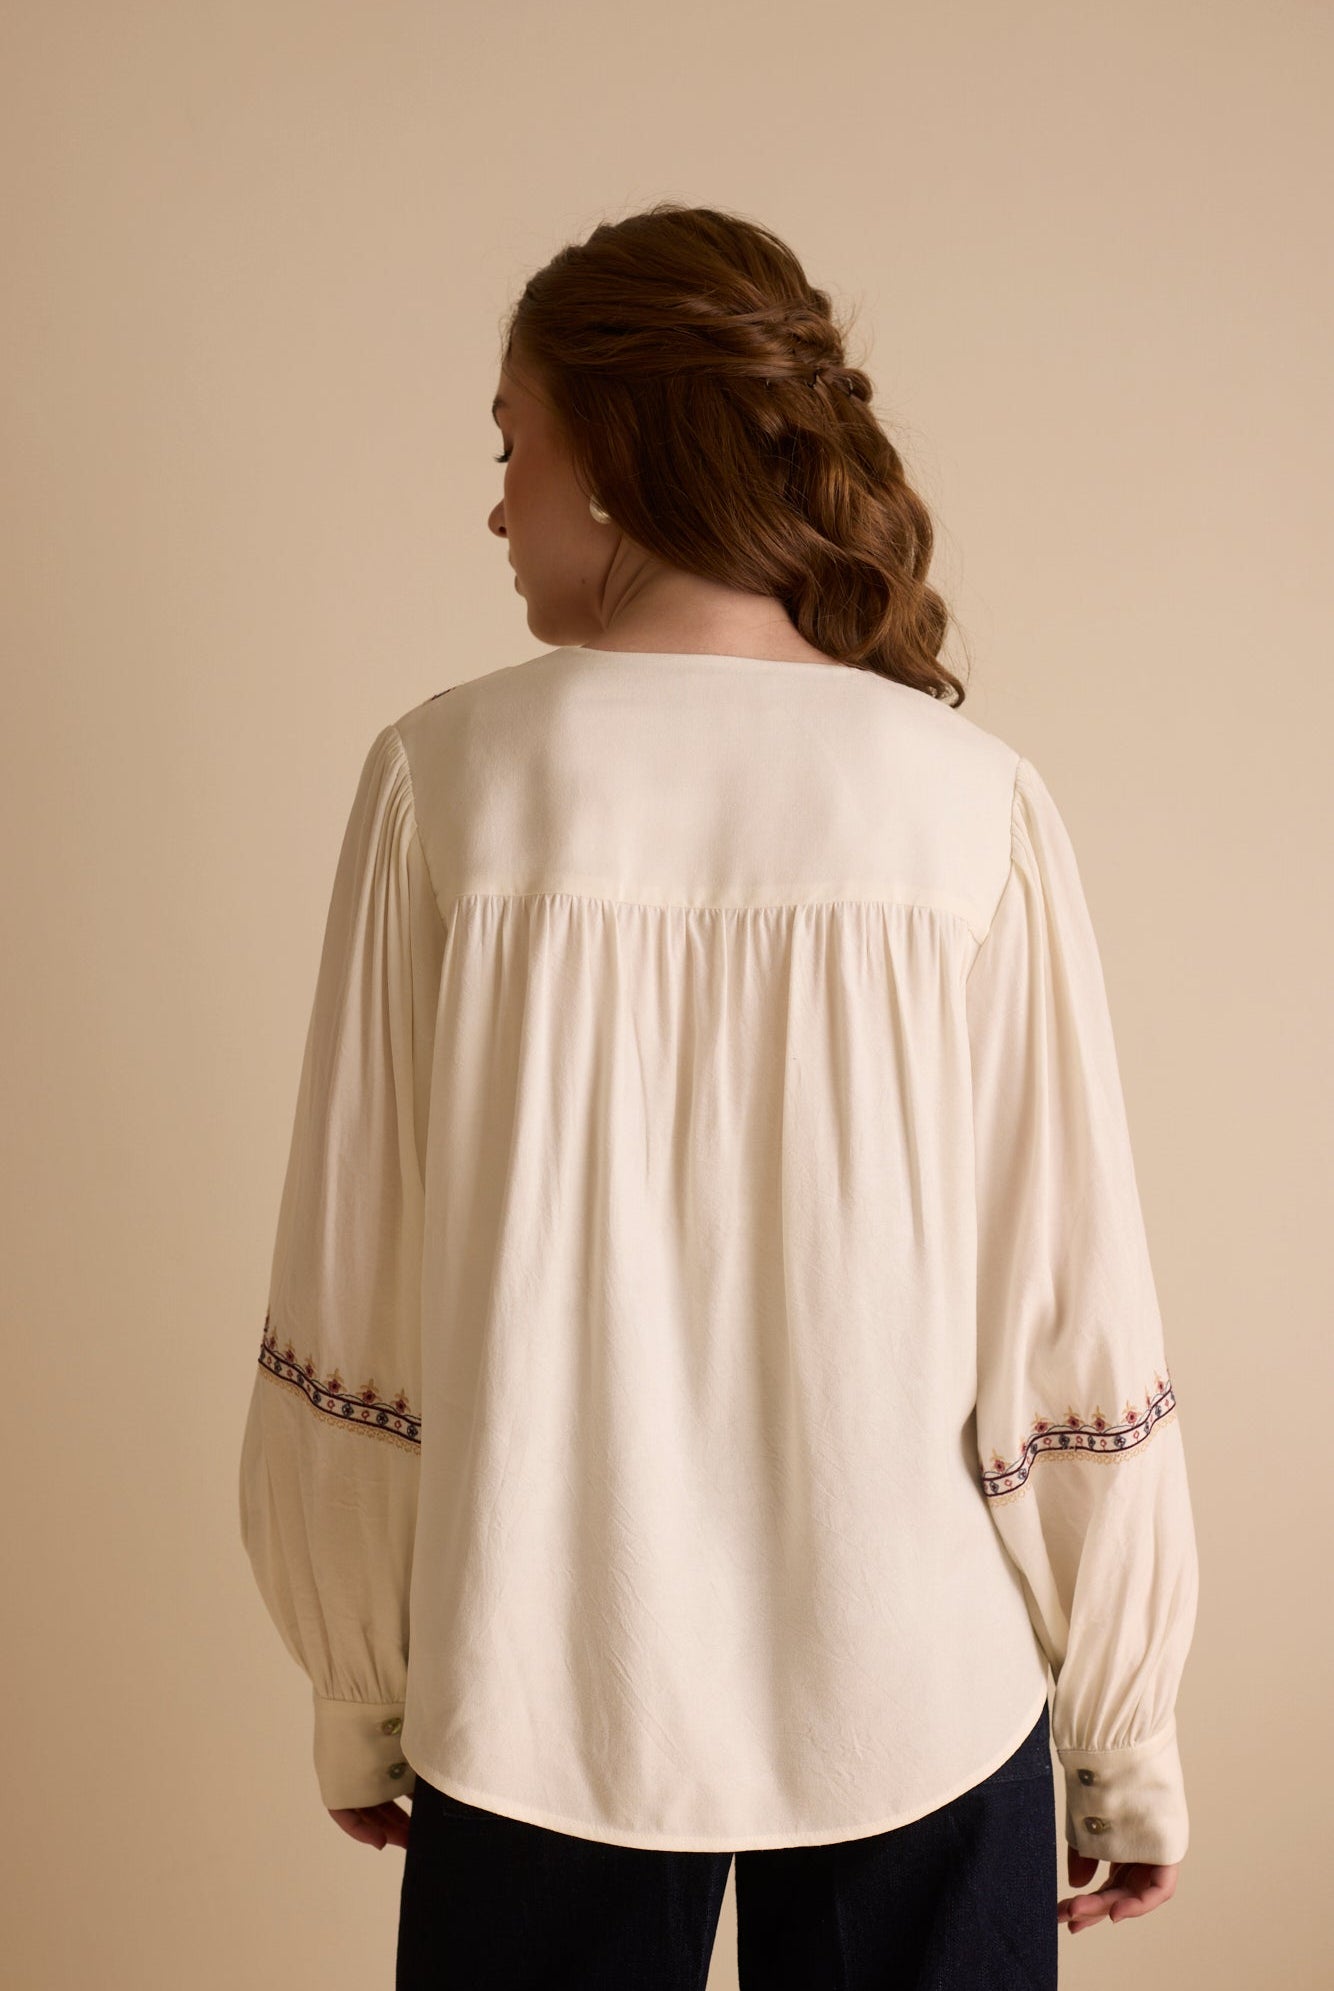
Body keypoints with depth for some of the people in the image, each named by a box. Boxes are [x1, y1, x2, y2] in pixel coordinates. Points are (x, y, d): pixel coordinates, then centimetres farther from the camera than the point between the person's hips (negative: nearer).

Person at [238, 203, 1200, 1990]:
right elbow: (1075, 1323, -7)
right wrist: (1132, 1739, 6)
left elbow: (354, 1307, -6)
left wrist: (358, 1695, 8)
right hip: (915, 1691, 1)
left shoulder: (451, 779, -10)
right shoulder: (974, 804, -9)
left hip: (543, 1699, 0)